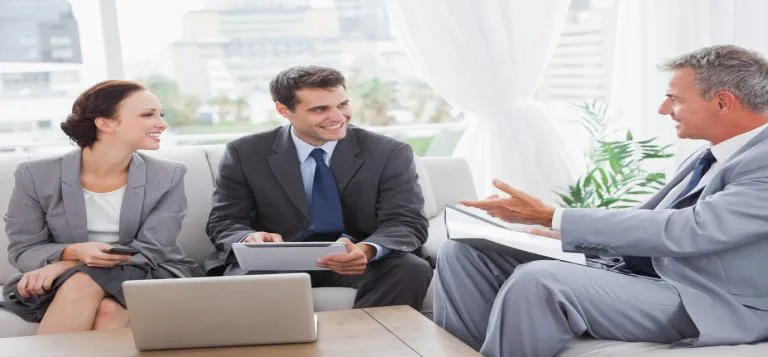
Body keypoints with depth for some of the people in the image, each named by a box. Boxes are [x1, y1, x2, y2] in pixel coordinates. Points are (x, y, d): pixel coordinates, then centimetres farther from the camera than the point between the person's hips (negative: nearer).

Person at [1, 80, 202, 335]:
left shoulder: (168, 177, -6)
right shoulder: (36, 176, -6)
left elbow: (150, 251, -11)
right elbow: (22, 250, -3)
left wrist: (66, 265, -22)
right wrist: (75, 253, -27)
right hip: (62, 284, 1)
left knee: (109, 310, -32)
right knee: (79, 288, -33)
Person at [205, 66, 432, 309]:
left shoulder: (389, 153, -3)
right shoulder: (245, 154, 0)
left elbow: (408, 223, -9)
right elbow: (224, 223, 0)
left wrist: (366, 251, -33)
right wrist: (251, 239, -26)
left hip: (356, 262, 1)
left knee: (413, 269, -29)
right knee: (244, 278, -34)